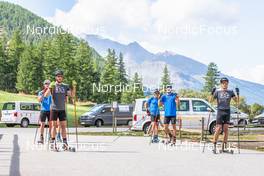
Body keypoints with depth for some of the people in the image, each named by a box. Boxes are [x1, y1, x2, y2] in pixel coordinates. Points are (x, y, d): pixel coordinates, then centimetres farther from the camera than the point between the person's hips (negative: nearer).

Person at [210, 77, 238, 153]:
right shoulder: (217, 91, 2)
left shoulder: (230, 92, 9)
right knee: (218, 129, -8)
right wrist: (212, 93, -17)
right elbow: (211, 100, -1)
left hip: (227, 111, 3)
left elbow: (236, 100, 9)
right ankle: (214, 146, -6)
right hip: (220, 111, -3)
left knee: (226, 129, 0)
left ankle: (224, 147, 5)